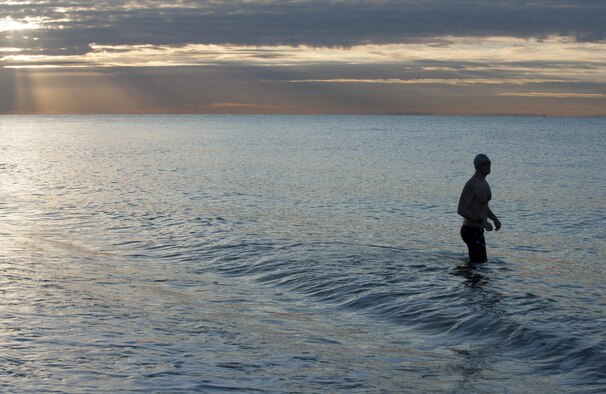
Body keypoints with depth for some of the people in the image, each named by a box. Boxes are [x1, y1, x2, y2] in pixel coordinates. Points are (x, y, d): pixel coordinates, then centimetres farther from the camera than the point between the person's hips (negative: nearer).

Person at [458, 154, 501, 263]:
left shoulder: (484, 183, 12)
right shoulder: (471, 185, -20)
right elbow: (461, 210, -27)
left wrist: (494, 218, 9)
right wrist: (482, 221, -31)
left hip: (478, 230, 10)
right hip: (471, 231, -10)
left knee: (481, 260, 22)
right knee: (479, 262, -7)